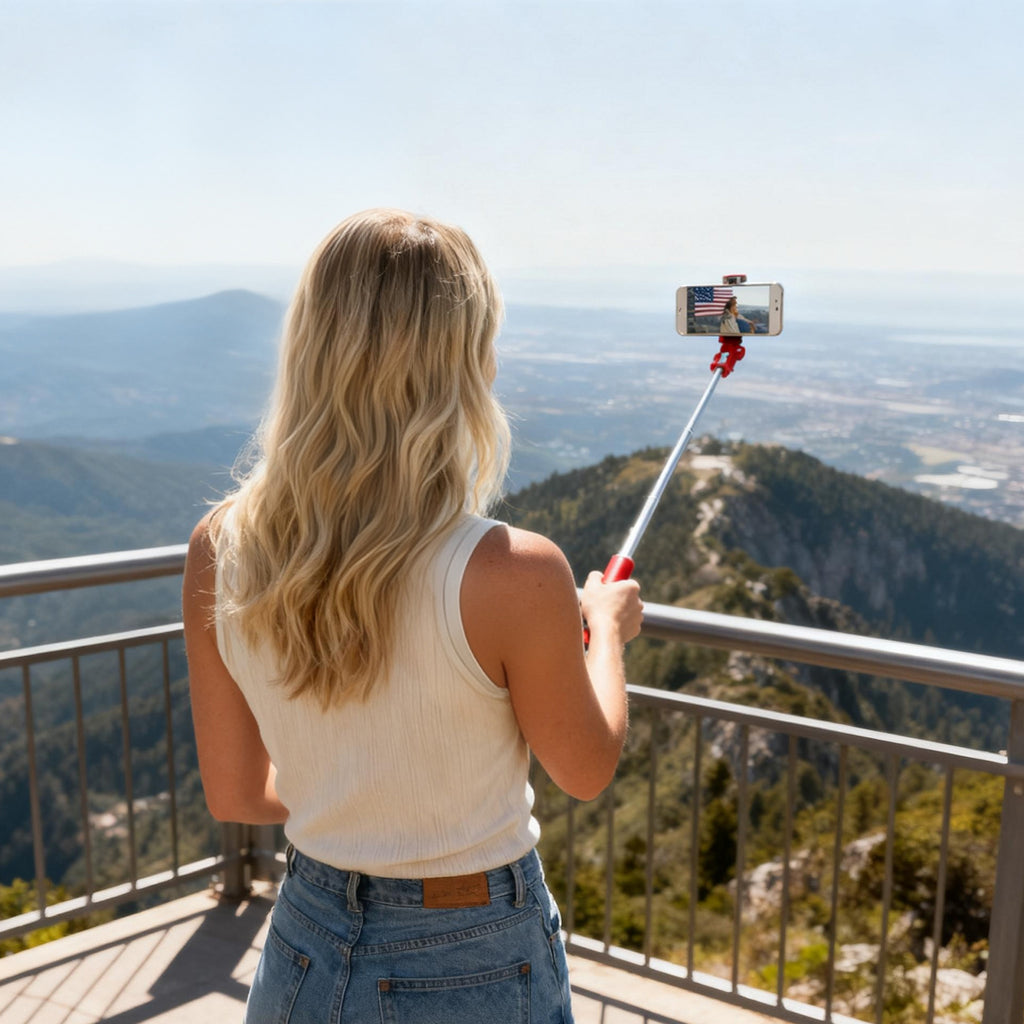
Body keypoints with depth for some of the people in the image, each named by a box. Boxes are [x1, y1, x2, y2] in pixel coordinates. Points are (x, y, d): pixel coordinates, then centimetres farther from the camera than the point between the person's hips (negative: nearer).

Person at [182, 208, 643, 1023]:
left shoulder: (220, 551, -15)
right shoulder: (515, 574, -28)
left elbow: (235, 794, -2)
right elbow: (587, 771, -9)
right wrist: (605, 628, 8)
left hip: (305, 953, 3)